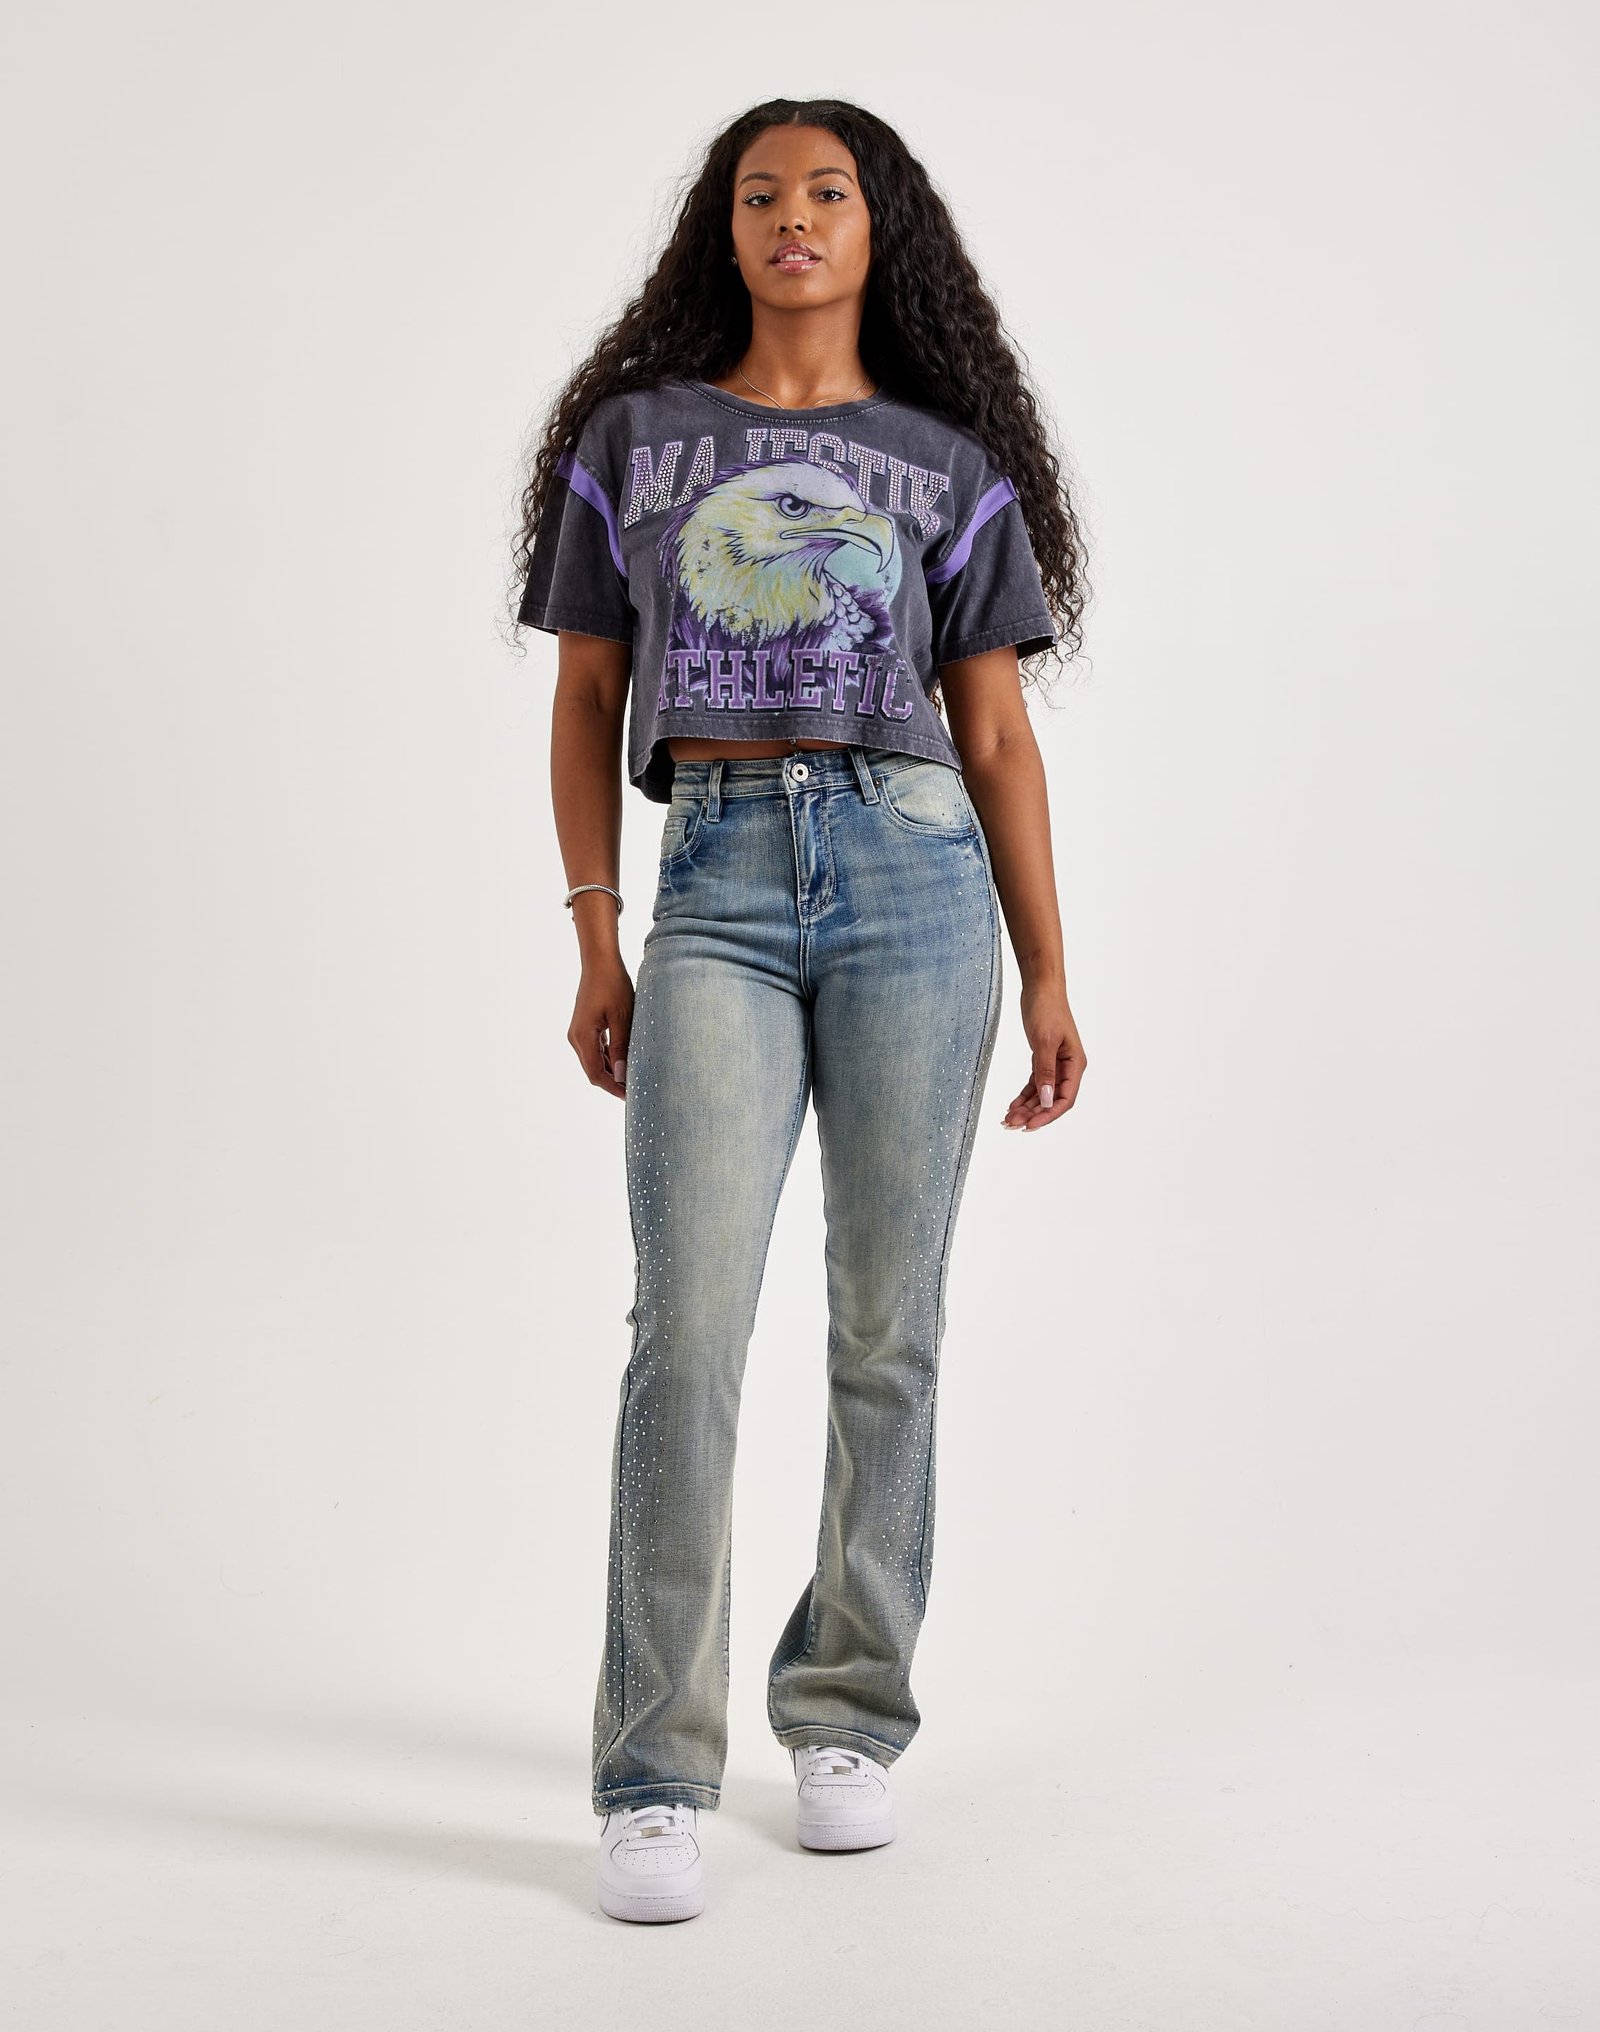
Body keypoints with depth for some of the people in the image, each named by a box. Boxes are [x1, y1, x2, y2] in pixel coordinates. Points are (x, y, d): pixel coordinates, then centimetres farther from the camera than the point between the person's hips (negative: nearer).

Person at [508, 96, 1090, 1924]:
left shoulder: (948, 464, 11)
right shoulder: (633, 435, 12)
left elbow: (998, 737, 10)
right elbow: (586, 703, 12)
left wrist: (1049, 977, 6)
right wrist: (595, 944, 4)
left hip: (911, 876, 1)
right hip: (717, 882, -1)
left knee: (887, 1323, 3)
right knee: (691, 1322, -12)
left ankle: (846, 1720, 19)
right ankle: (653, 1783, -6)